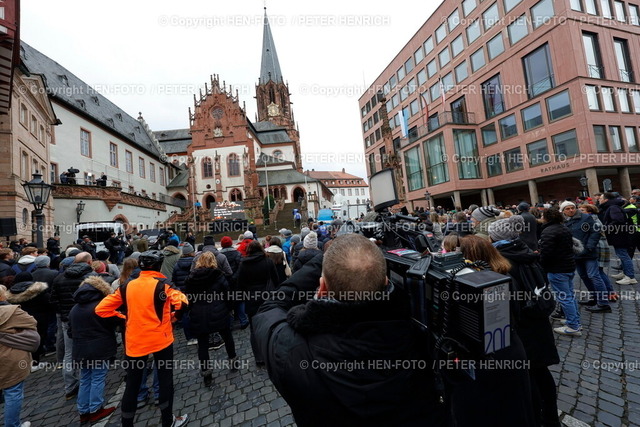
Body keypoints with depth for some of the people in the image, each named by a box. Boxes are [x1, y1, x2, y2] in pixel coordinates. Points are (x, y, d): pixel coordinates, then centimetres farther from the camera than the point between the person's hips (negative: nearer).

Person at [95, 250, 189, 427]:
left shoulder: (126, 286, -1)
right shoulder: (161, 284, -15)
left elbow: (101, 309, 1)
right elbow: (182, 302, -28)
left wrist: (124, 318, 9)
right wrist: (172, 315, -8)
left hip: (134, 341, 4)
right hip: (160, 339, -3)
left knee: (132, 385, 17)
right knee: (165, 380, 14)